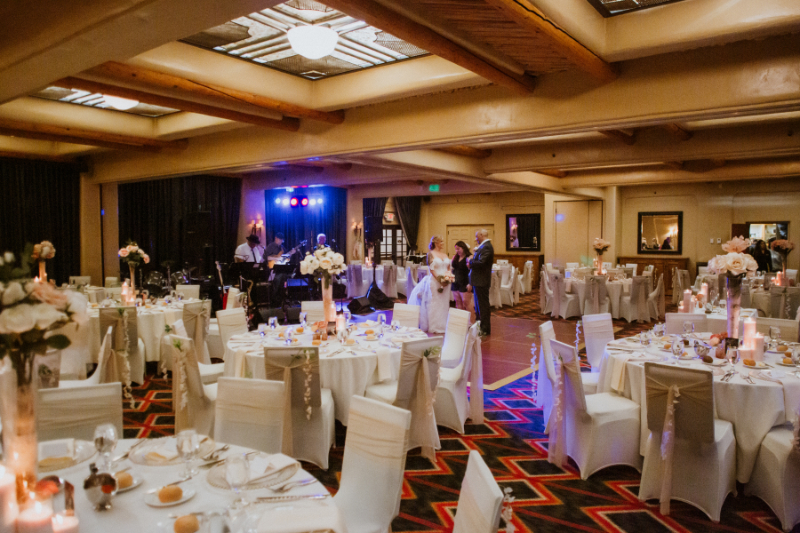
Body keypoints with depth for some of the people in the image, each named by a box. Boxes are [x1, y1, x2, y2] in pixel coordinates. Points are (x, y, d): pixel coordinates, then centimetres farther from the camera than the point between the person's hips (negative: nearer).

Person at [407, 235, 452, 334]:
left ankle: (443, 326, 13)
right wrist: (440, 280, -16)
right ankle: (434, 327, 2)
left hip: (445, 282, 6)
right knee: (434, 304, -4)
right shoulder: (431, 254, -2)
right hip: (435, 281, -5)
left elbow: (449, 268, 14)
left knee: (444, 304, 7)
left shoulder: (445, 255, 15)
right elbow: (431, 269, -9)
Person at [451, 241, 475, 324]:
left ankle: (471, 321, -1)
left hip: (464, 284, -7)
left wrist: (470, 284, -20)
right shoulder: (456, 257, 14)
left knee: (466, 302, -7)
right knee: (458, 302, 9)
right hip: (456, 283, 8)